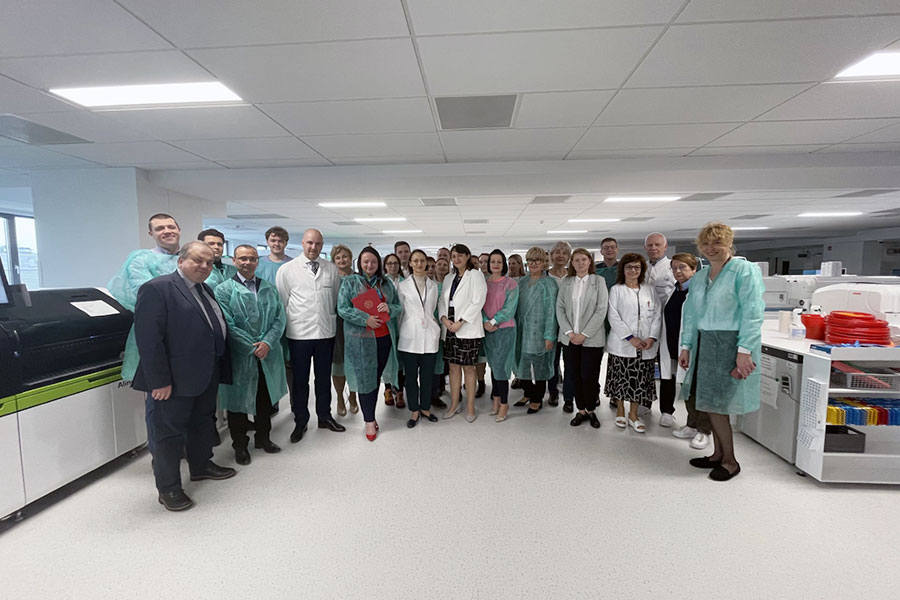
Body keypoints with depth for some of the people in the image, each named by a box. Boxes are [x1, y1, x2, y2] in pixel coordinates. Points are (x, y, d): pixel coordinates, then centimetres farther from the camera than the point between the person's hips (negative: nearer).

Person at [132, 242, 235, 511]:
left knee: (203, 423, 23)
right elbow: (148, 338, -20)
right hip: (174, 380, -9)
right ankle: (168, 488, 21)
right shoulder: (157, 288, -15)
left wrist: (219, 371, 14)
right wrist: (159, 380, -21)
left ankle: (201, 465, 41)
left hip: (207, 377, 9)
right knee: (168, 433, 6)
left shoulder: (206, 290, 12)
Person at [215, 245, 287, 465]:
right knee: (239, 400, 9)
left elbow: (279, 319, 3)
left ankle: (263, 437, 34)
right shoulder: (224, 289, -5)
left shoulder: (270, 289, 9)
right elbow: (228, 325, -11)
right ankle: (240, 445, 26)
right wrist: (252, 348, -14)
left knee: (265, 399, 16)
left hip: (267, 356, 4)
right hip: (240, 357, -4)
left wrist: (267, 343, -12)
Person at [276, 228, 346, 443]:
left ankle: (324, 416, 33)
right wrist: (282, 329, 1)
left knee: (324, 378, 16)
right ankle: (300, 422, 27)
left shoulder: (332, 270, 4)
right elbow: (281, 303, 1)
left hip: (326, 333, 2)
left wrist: (333, 321, 8)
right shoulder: (286, 270, -1)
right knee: (300, 380, 10)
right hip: (299, 334, -2)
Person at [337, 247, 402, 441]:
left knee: (377, 378, 10)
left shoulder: (386, 282, 12)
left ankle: (371, 415, 25)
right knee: (365, 379, 2)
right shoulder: (350, 281, 1)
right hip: (361, 339, -3)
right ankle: (369, 421, 14)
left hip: (384, 337, 3)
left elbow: (399, 306, 13)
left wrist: (389, 308, -10)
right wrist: (365, 319, -17)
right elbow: (342, 309, -6)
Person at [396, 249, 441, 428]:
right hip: (409, 337, -2)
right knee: (411, 376, 4)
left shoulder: (433, 285, 10)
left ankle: (425, 408, 24)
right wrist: (398, 333, 5)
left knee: (428, 375, 7)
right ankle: (414, 411, 18)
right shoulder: (403, 286, 3)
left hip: (429, 336, 2)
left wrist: (436, 324, 13)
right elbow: (400, 312, 6)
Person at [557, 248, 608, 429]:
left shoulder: (598, 281, 1)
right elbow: (559, 308, 5)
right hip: (570, 338, 3)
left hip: (592, 338, -3)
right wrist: (569, 332, -7)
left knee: (589, 377, -1)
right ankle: (581, 410, 21)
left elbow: (601, 310, -6)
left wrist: (584, 334, -11)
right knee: (573, 376, 5)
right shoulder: (566, 282, 9)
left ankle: (590, 410, 20)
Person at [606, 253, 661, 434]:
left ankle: (633, 414, 19)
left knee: (640, 381, 5)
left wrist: (652, 337, -7)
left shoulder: (649, 290, 12)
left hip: (646, 346, 3)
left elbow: (657, 315, 7)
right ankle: (620, 411, 23)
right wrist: (630, 338, -13)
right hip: (622, 344, -2)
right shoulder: (616, 290, 2)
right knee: (622, 378, 5)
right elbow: (614, 317, -6)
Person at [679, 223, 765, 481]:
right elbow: (690, 314, 15)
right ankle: (718, 454, 28)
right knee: (710, 403, 12)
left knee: (716, 404, -3)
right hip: (704, 343, 7)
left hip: (730, 343, -7)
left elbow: (752, 313, -14)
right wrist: (686, 346, 11)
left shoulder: (745, 270, -7)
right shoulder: (700, 276, 14)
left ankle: (730, 461, 16)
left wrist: (744, 350, -20)